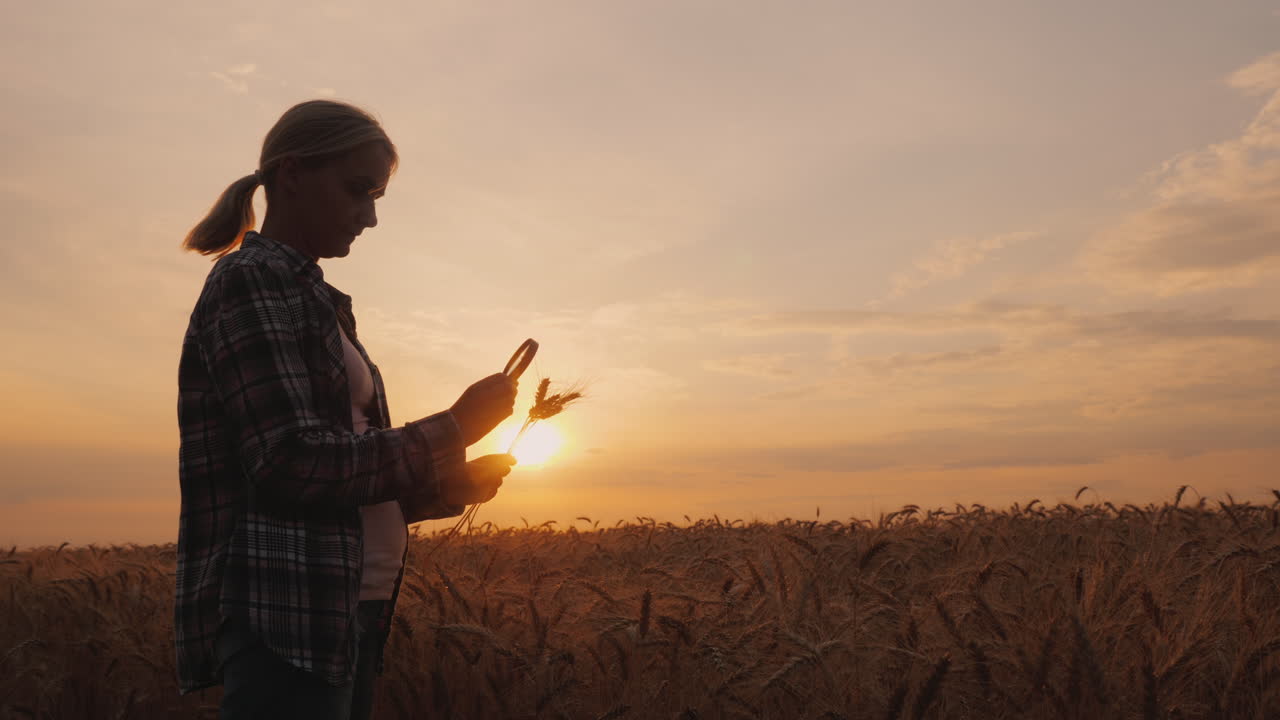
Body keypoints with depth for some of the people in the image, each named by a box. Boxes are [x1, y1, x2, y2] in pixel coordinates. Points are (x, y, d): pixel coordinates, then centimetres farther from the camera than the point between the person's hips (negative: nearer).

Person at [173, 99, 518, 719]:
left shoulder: (313, 301, 20)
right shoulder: (251, 280, -6)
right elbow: (292, 467, -18)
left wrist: (450, 486, 4)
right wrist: (454, 429, -11)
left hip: (348, 614, 9)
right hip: (286, 618, -9)